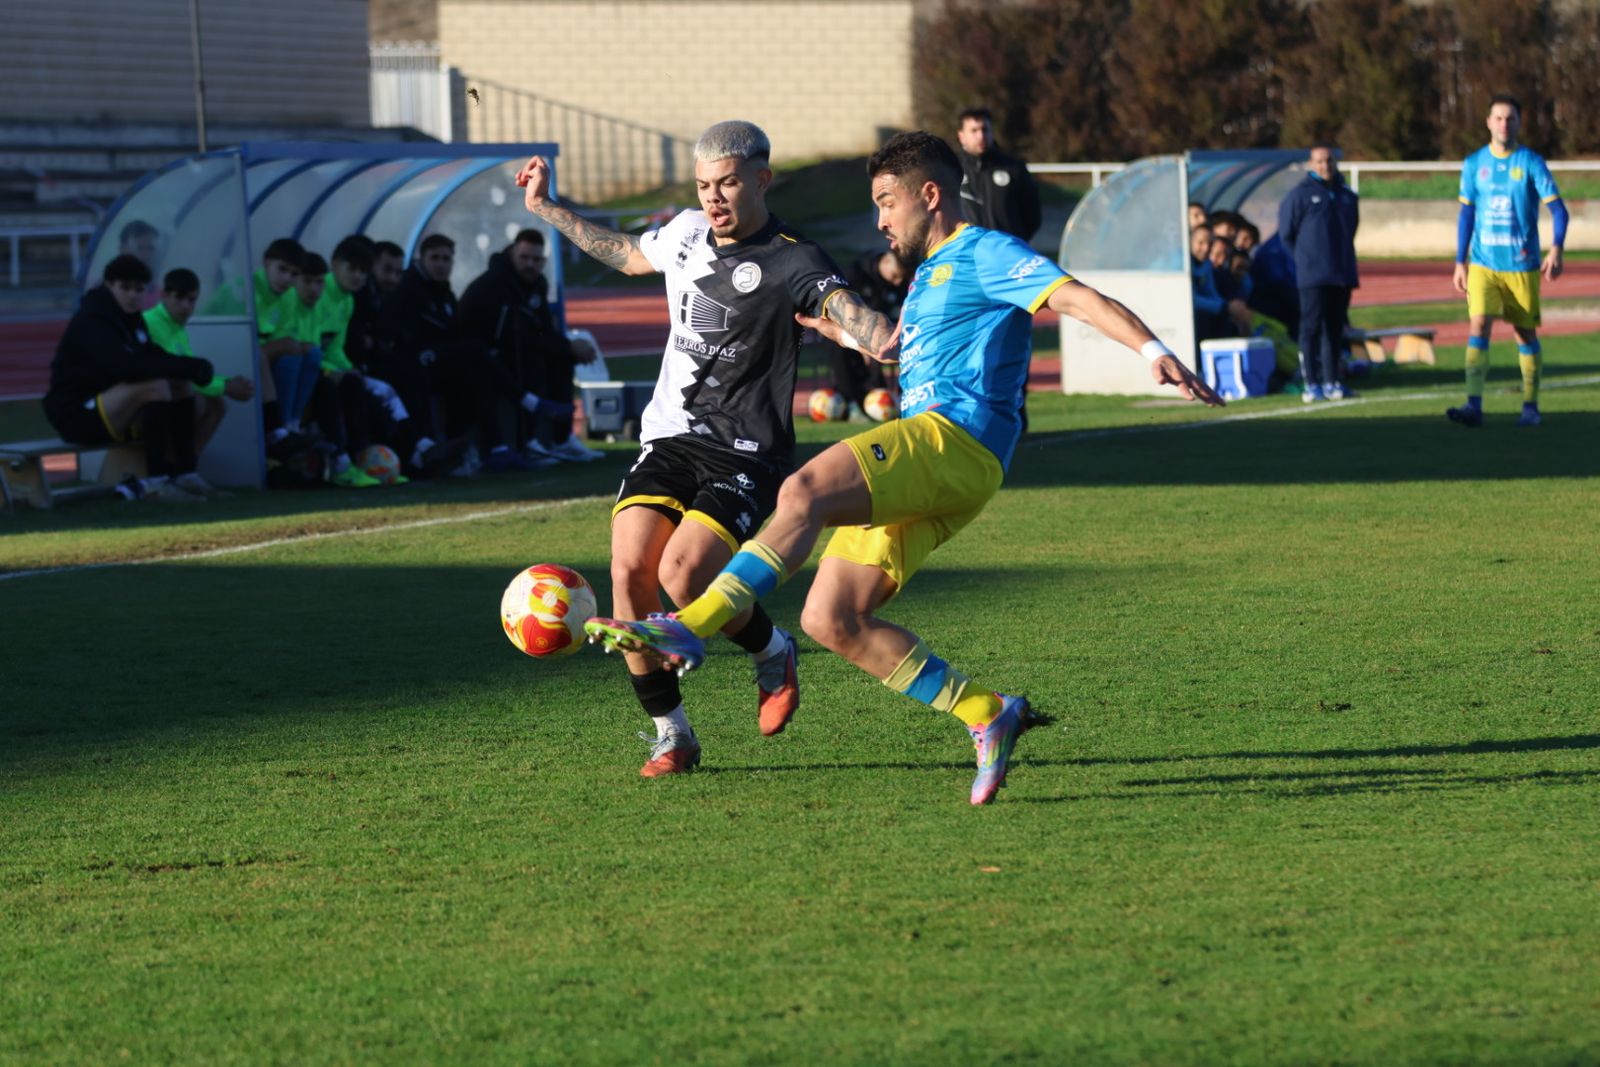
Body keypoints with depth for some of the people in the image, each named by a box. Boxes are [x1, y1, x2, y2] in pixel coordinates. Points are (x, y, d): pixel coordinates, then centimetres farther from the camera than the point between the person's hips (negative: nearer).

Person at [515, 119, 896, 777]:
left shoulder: (791, 263, -11)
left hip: (745, 455, -6)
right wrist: (545, 208, 39)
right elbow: (626, 255, 32)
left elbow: (844, 306, -30)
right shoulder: (686, 234, 10)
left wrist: (888, 339, -53)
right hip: (669, 437, 6)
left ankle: (774, 655, 9)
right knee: (629, 568, -14)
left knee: (684, 574, -24)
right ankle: (671, 735, 1)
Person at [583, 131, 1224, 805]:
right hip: (917, 473, 10)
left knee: (802, 493, -30)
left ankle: (690, 628, -37)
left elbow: (1076, 298, -12)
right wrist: (833, 327, 62)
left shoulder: (983, 254, 2)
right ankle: (987, 716, -2)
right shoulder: (929, 273, 30)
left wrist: (1154, 352, -27)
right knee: (830, 620, -2)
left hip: (955, 437, -10)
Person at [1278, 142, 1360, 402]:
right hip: (1313, 275, -5)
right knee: (1311, 328, -7)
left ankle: (1332, 381, 13)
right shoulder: (1300, 194, -2)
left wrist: (1344, 259, 13)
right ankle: (1312, 384, -7)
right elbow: (1286, 234, 1)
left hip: (1343, 274, 5)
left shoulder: (1347, 196, 13)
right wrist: (1304, 259, 3)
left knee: (1335, 329, 8)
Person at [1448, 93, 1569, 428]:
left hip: (1522, 265, -1)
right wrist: (1460, 263, 10)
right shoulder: (1474, 164, 5)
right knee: (1478, 327, -13)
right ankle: (1474, 405, -21)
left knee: (1526, 333, 6)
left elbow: (1558, 209, -6)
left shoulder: (1531, 162, -3)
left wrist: (1556, 250, -22)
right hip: (1483, 264, 1)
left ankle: (1531, 407, 18)